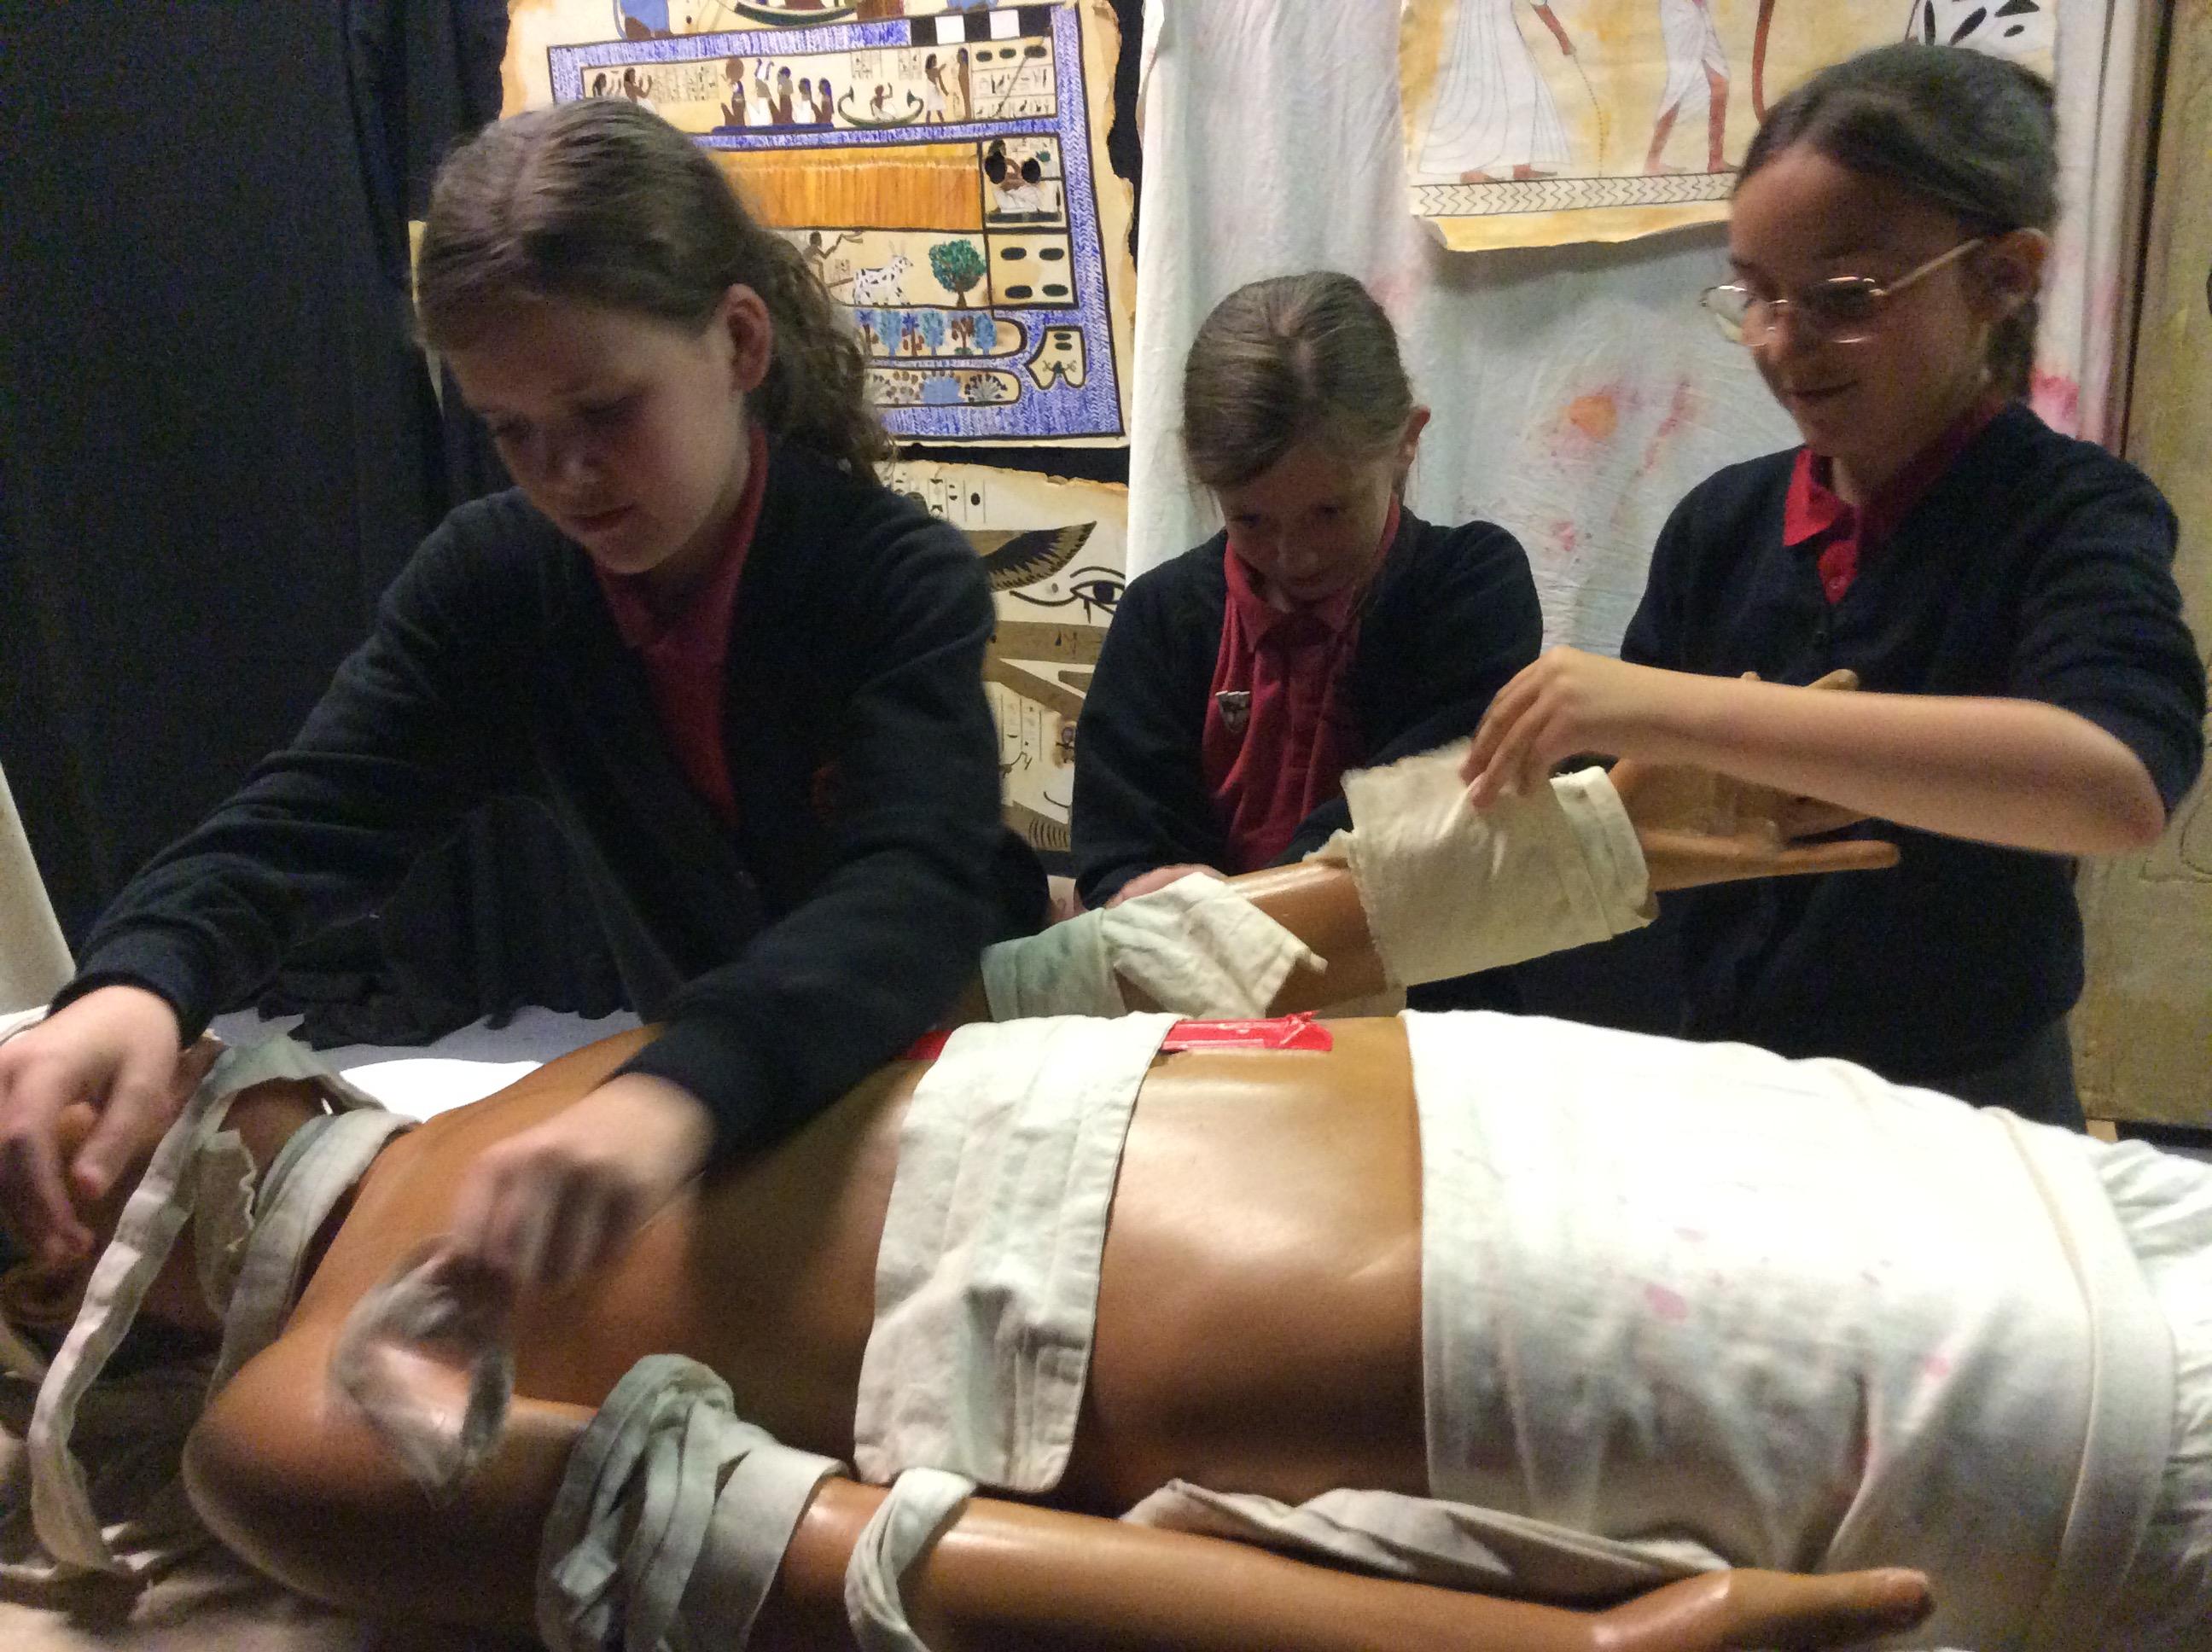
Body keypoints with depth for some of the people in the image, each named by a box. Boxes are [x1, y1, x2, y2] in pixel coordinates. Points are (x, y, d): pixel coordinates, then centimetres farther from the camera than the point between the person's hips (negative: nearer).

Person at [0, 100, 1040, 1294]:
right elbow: (308, 818, -16)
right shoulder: (488, 582, -9)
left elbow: (915, 889, -38)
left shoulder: (905, 583, -23)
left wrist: (685, 1090, -57)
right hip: (688, 1083, 4)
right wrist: (135, 982, -39)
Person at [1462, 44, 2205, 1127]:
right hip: (1715, 1077, 5)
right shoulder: (1724, 520, 2)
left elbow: (2120, 782, -29)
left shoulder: (2077, 519, -9)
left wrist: (1680, 711, -35)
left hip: (1957, 1113, -5)